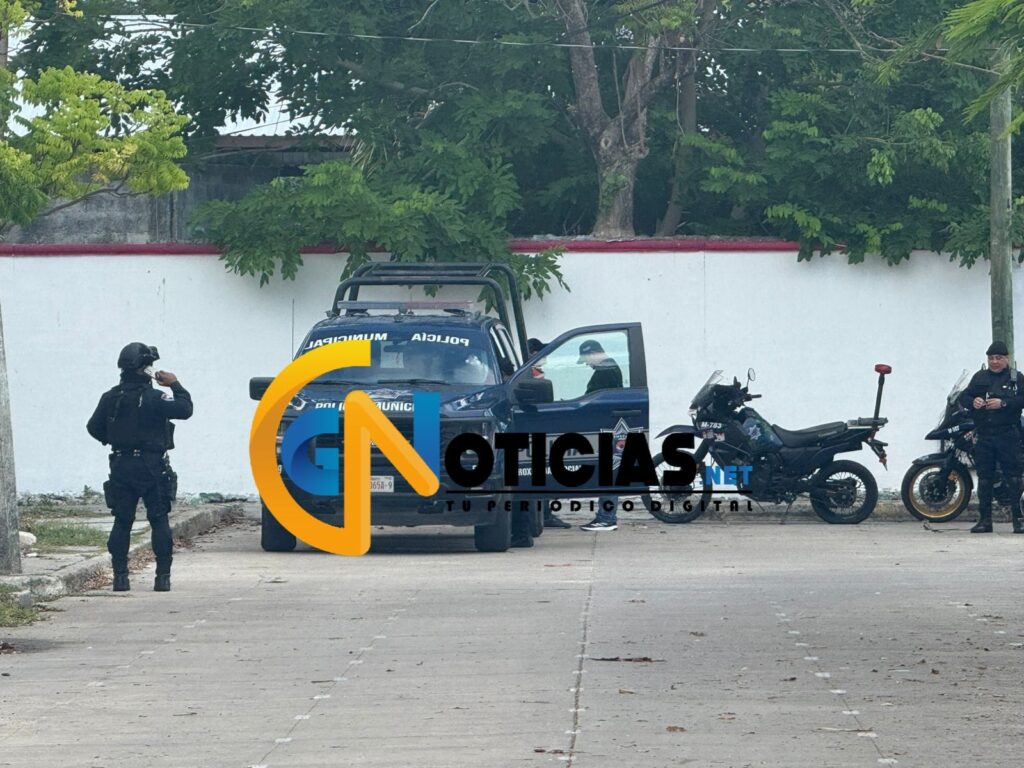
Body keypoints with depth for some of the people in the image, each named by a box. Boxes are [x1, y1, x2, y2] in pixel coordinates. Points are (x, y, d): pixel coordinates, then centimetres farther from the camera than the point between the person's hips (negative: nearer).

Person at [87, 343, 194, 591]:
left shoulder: (110, 398, 3)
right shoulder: (153, 398, -14)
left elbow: (94, 428, 11)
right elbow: (185, 409, -18)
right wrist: (175, 385, -3)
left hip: (121, 468, 4)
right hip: (150, 467, -4)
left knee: (122, 522, 8)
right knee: (159, 521, 3)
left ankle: (120, 576, 4)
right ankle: (163, 577, -1)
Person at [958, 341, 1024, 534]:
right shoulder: (980, 377, 15)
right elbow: (963, 397, 13)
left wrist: (1003, 403, -19)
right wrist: (973, 401, -9)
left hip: (1008, 433, -3)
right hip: (984, 435, 3)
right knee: (984, 477, 4)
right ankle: (985, 520, 9)